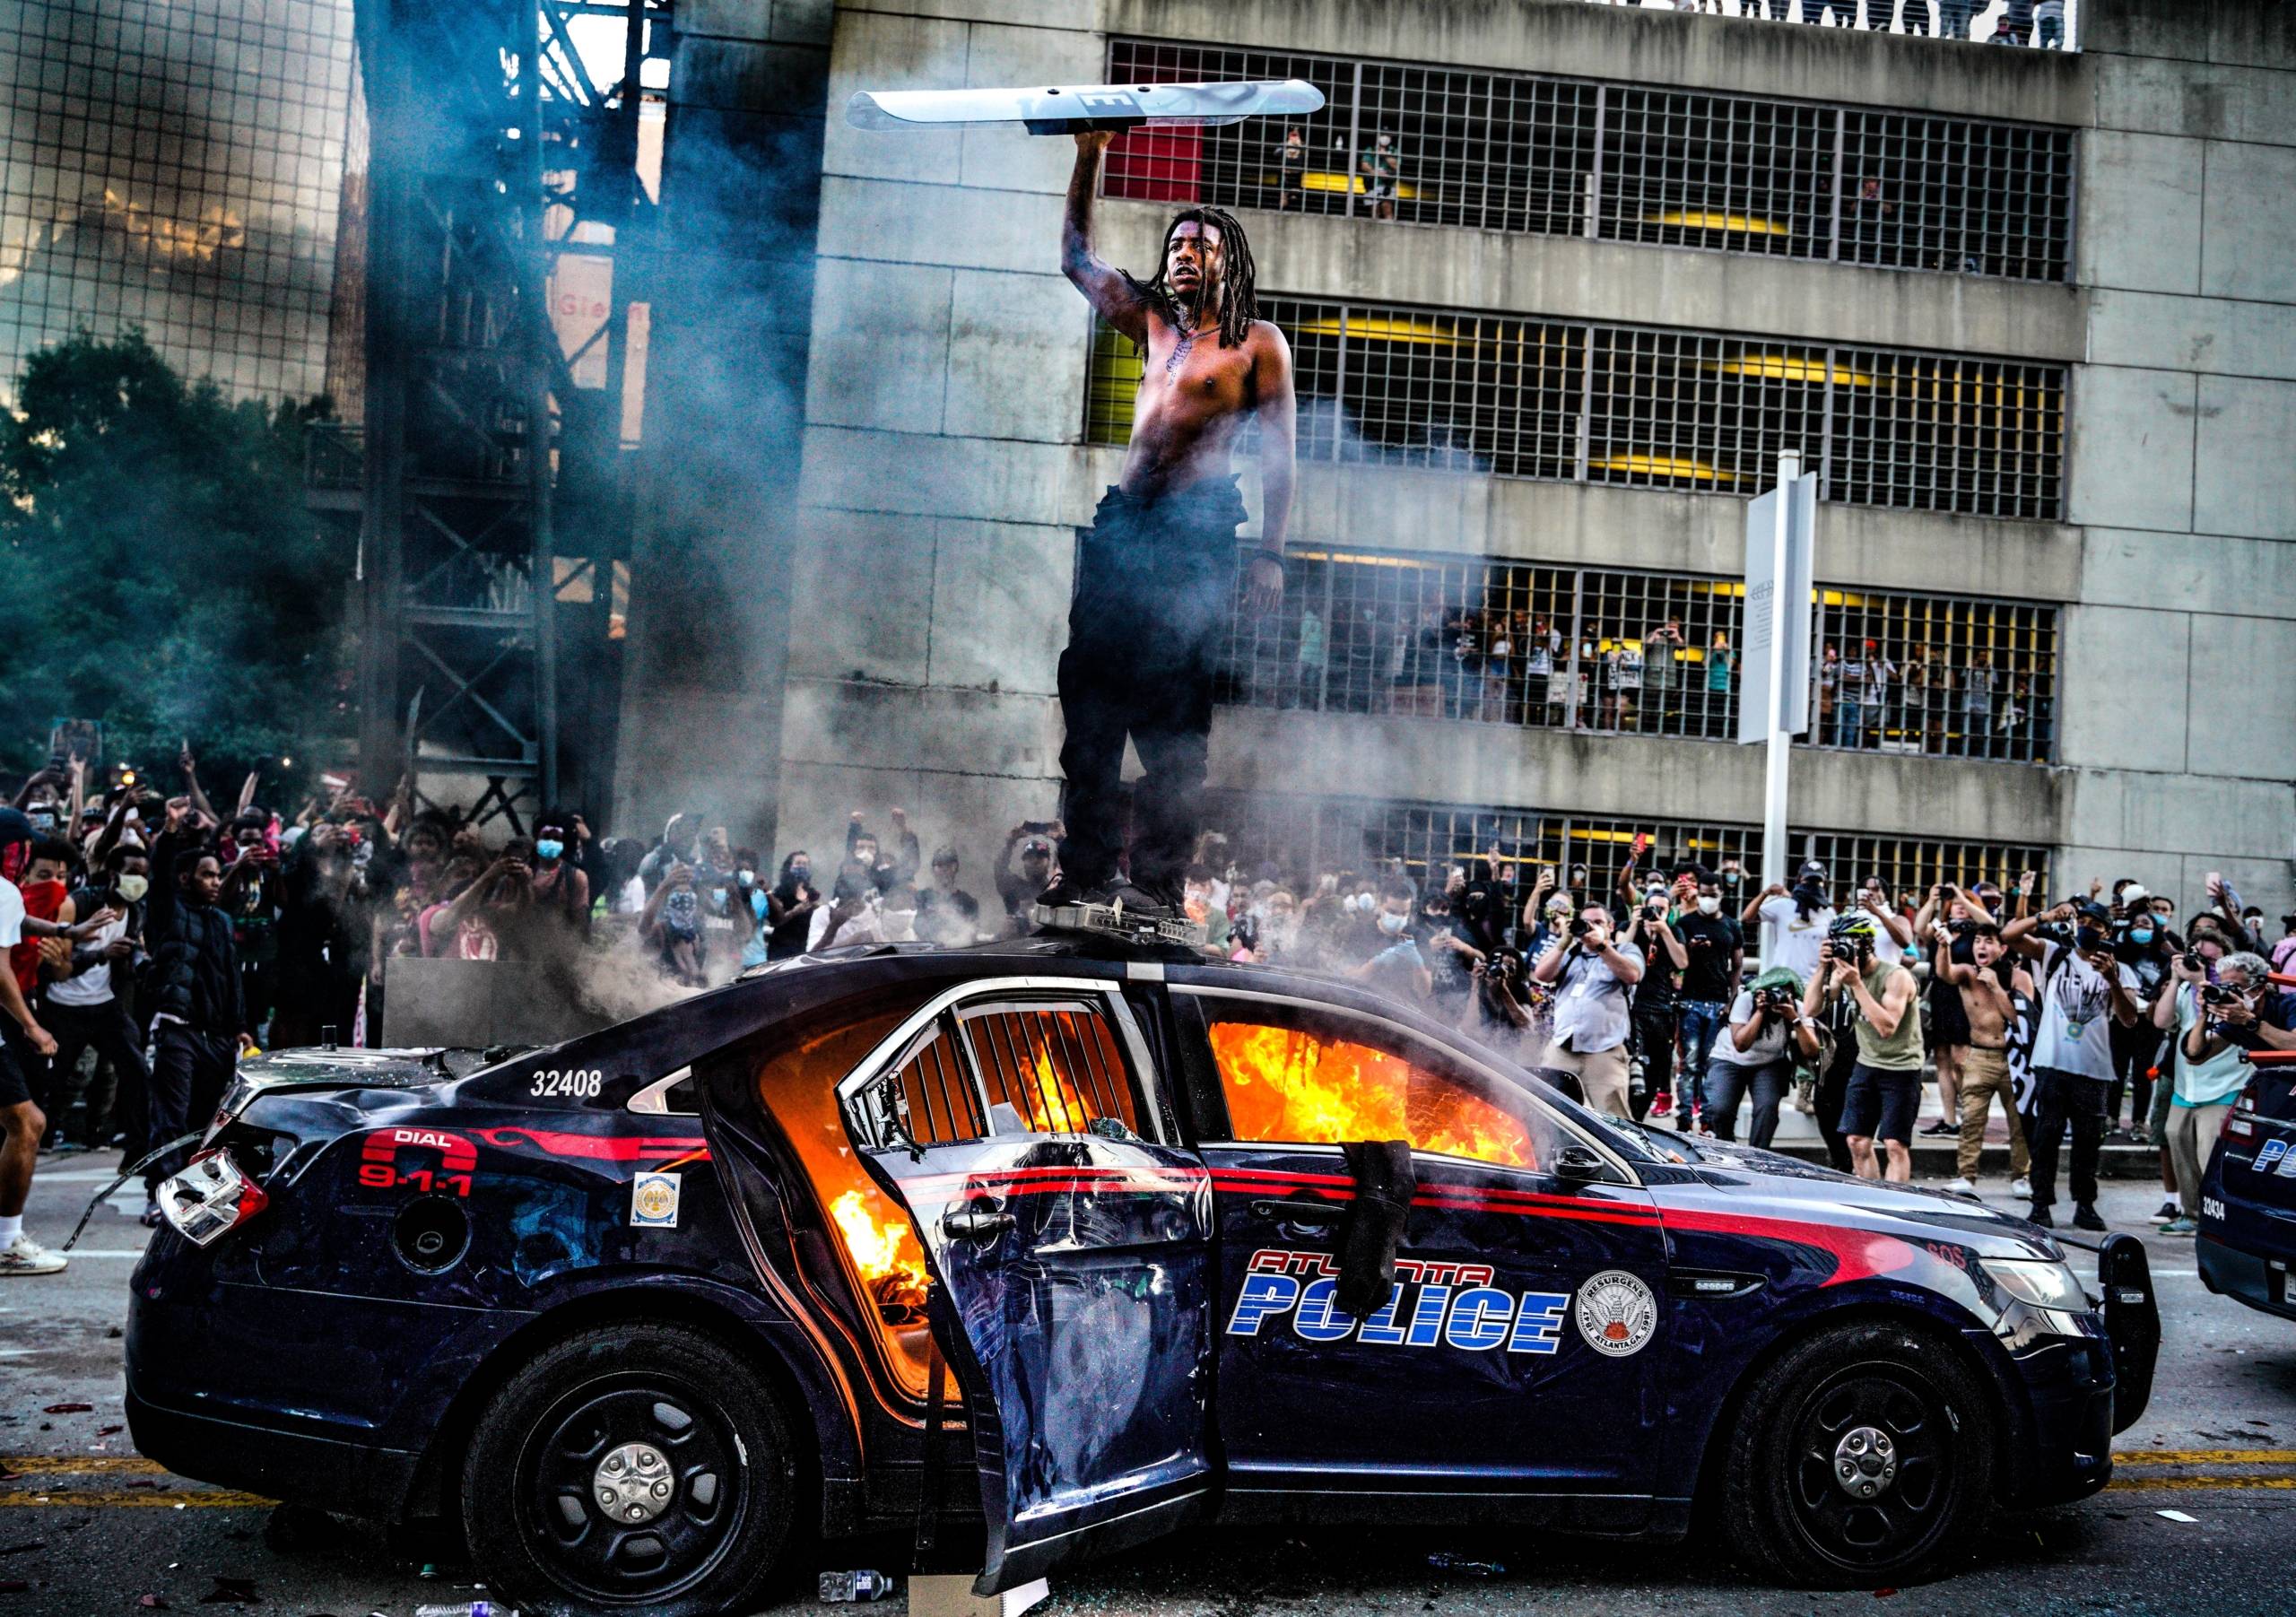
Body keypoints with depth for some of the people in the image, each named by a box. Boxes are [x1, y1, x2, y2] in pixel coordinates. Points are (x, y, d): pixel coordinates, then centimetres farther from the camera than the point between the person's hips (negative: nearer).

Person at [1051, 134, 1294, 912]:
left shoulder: (1258, 343, 7)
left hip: (1196, 528, -5)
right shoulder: (1154, 324, 23)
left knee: (1174, 706, -11)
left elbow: (1278, 456, 0)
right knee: (1091, 689, -3)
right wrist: (1089, 157, 21)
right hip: (1124, 522, 6)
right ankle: (1086, 872, -2)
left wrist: (1270, 555, -10)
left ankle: (1160, 880, -12)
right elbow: (1077, 259, 29)